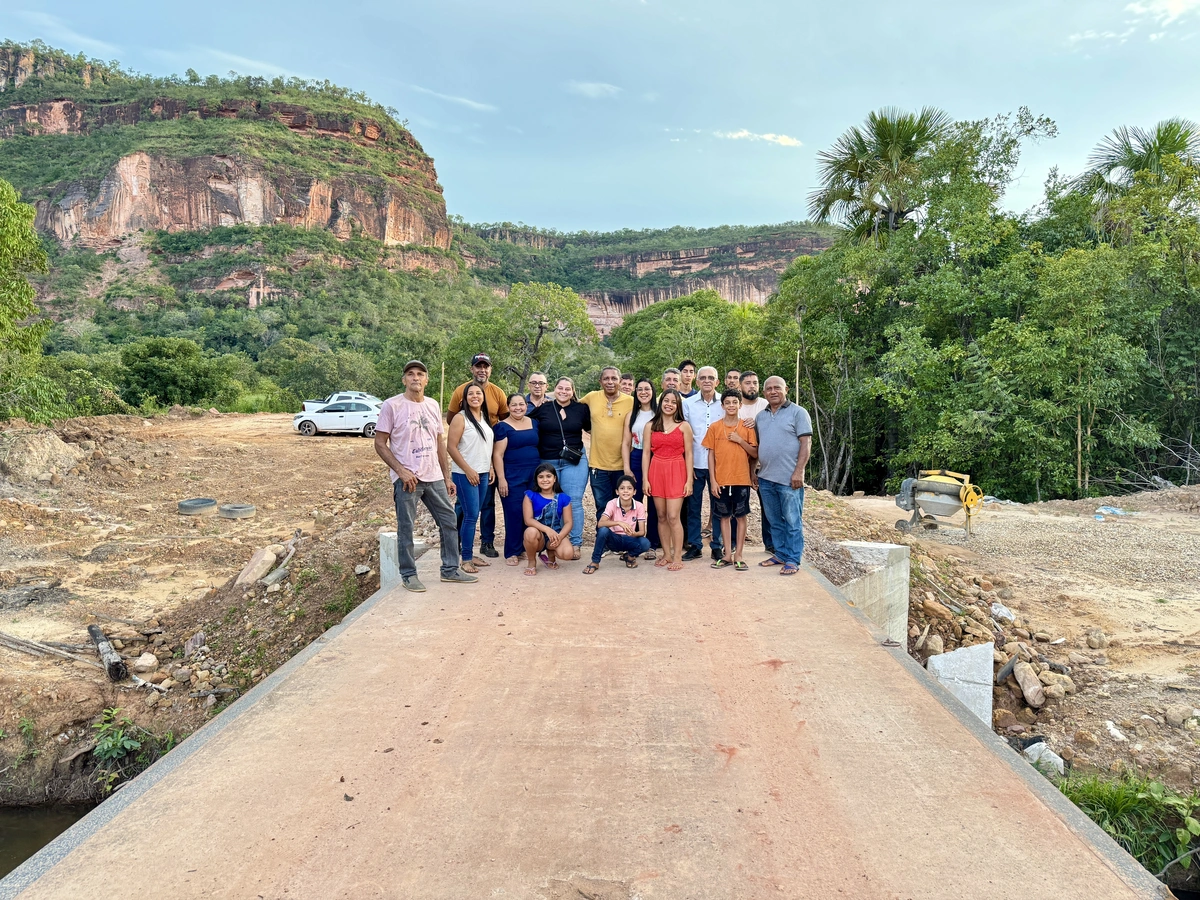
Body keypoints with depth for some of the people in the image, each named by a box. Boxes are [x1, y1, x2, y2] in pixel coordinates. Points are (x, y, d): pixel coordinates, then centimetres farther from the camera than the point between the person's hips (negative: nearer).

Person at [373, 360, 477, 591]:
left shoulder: (433, 405, 10)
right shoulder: (392, 405, -7)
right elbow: (380, 444, -7)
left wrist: (447, 476, 11)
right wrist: (401, 471, -16)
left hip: (434, 477, 6)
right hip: (407, 478, -5)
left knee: (449, 521, 9)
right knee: (405, 529, 2)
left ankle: (450, 569, 22)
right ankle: (408, 575, 16)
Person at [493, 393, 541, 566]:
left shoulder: (534, 423, 11)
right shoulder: (503, 427, -4)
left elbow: (540, 446, 19)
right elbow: (497, 455, -8)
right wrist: (501, 479, -14)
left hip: (534, 475, 5)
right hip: (512, 477, -5)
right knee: (514, 514, -4)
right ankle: (512, 553, 6)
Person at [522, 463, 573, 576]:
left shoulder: (563, 498, 3)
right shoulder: (530, 496, -1)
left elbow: (568, 522, -2)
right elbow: (528, 520, -12)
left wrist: (559, 537, -22)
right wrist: (547, 529, -27)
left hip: (555, 535, 1)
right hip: (539, 535, -1)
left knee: (568, 554, -30)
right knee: (531, 531, -38)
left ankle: (551, 554, 11)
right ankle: (531, 562, -6)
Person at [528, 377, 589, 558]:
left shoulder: (581, 409, 3)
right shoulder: (542, 408, 1)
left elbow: (591, 428, 16)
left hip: (574, 461, -1)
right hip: (548, 461, 1)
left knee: (573, 502, -4)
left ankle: (575, 544, 2)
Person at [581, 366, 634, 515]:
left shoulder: (631, 402, -5)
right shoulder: (592, 397, 0)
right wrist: (591, 428, 9)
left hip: (622, 465, -1)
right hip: (598, 464, 1)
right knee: (603, 510, 11)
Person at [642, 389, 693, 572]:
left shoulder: (684, 426, 2)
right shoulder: (650, 426, 7)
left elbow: (688, 454, 1)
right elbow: (646, 453, 5)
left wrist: (689, 480, -4)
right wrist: (645, 479, -1)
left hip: (676, 472, -2)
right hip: (656, 472, 3)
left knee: (673, 516, -8)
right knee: (661, 516, 7)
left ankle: (677, 557, 0)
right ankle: (667, 554, 17)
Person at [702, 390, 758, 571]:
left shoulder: (747, 427, 1)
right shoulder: (714, 427, 2)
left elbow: (755, 454, 1)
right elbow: (711, 455, 3)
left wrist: (740, 440, -13)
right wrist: (712, 480, -3)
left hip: (741, 479, -1)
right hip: (721, 480, 1)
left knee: (741, 516, 3)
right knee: (724, 516, 7)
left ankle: (738, 555, 11)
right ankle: (727, 555, 15)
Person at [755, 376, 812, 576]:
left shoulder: (798, 412, -3)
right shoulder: (760, 416, 14)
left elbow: (806, 443, -8)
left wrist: (798, 472, -16)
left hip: (789, 478, -6)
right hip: (765, 477, 6)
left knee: (792, 521, 1)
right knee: (774, 521, 13)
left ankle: (793, 560, 8)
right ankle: (781, 554, 24)